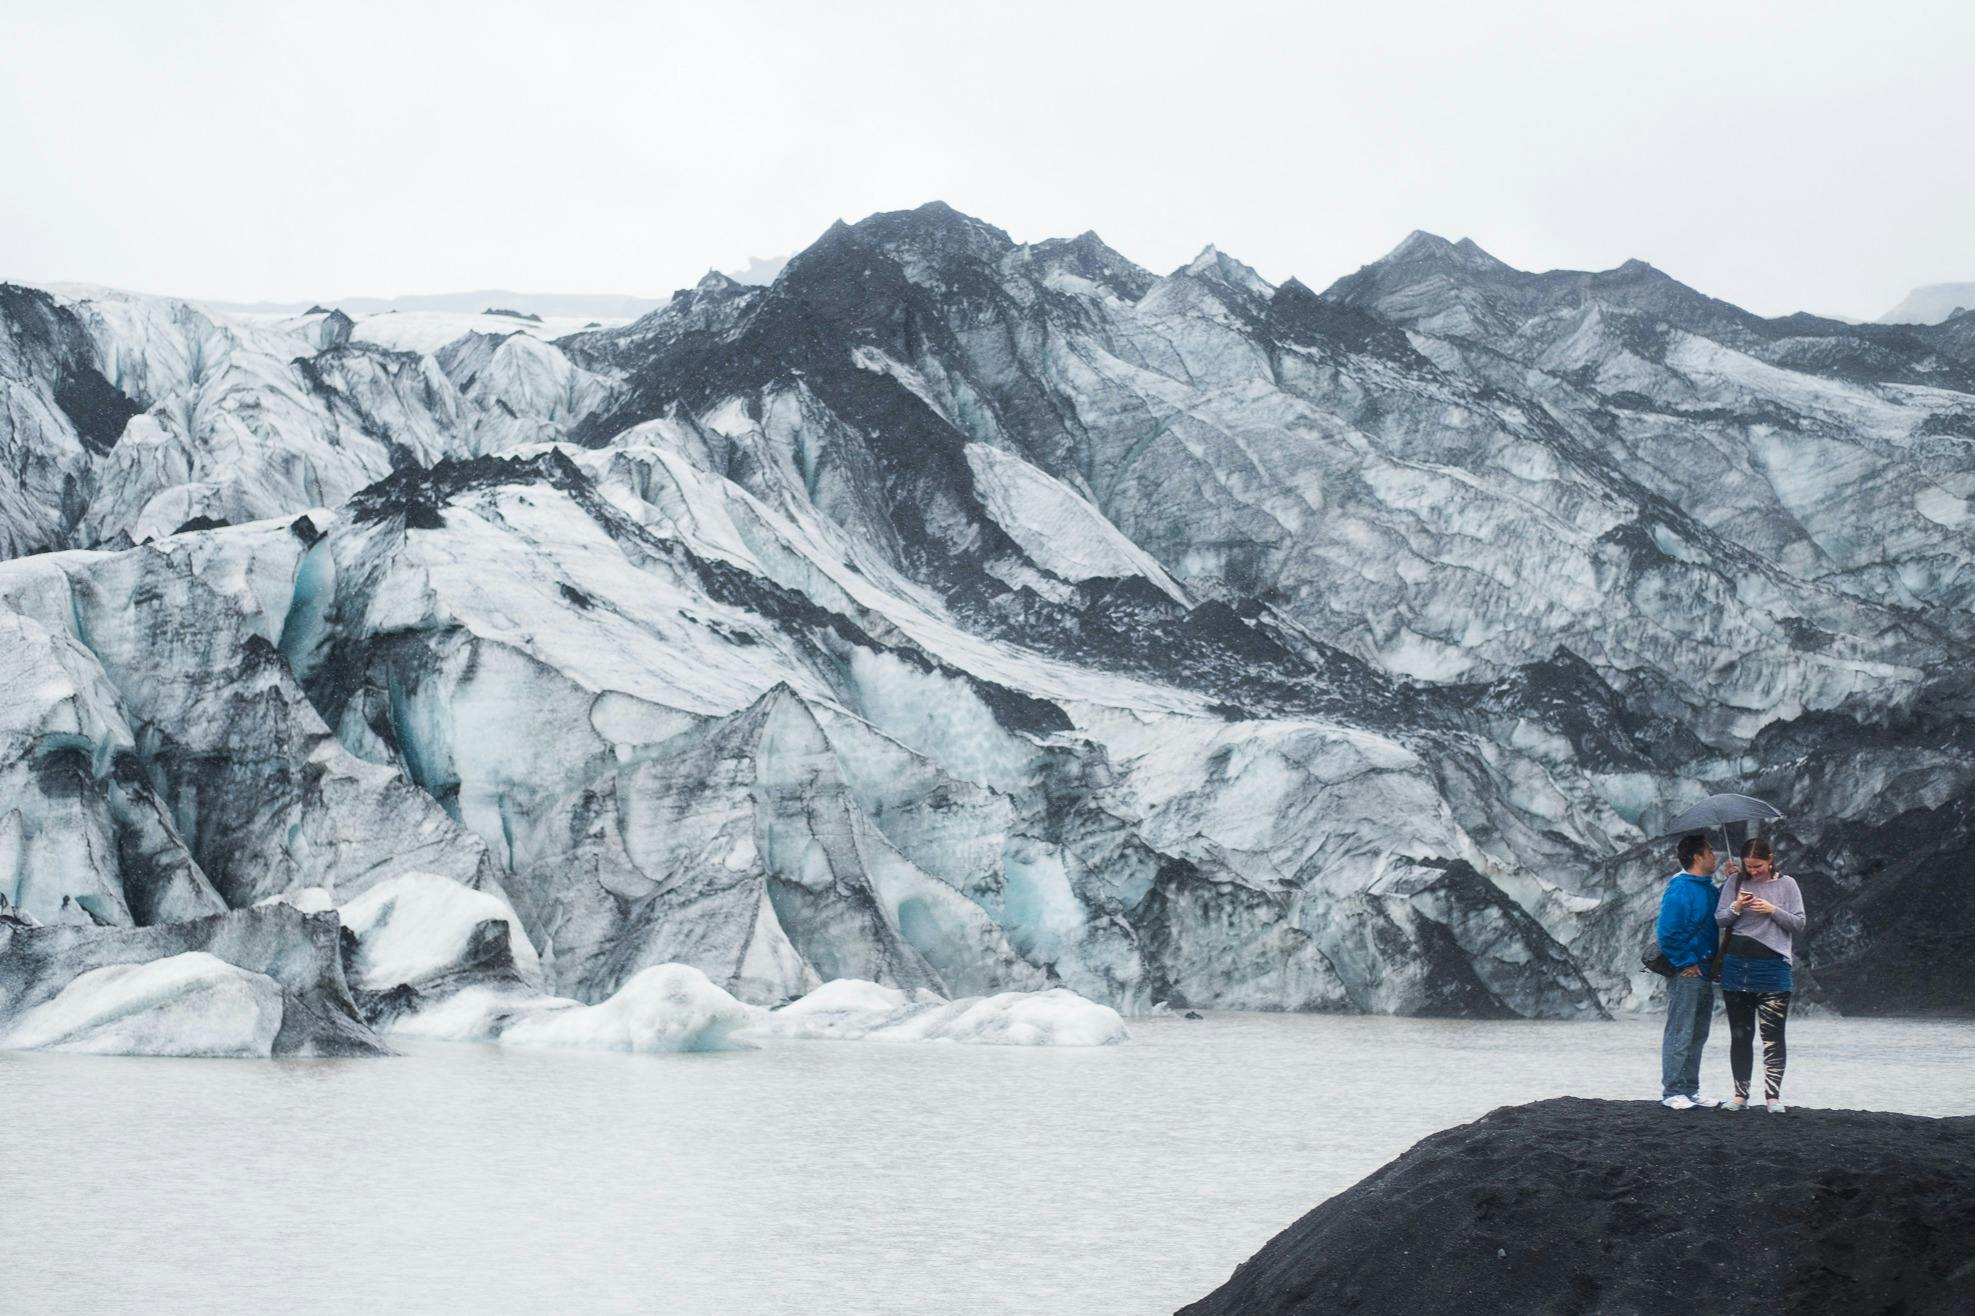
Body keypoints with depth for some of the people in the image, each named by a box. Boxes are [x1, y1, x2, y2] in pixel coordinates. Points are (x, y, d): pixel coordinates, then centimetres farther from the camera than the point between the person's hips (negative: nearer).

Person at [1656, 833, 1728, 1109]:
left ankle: (1690, 1091, 22)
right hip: (1686, 973, -9)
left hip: (1704, 971, 9)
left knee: (1698, 1034, 14)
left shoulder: (1708, 888, 11)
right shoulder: (1680, 889, -16)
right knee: (1679, 1034, -5)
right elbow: (1667, 932, -20)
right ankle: (1672, 1092, 0)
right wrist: (1685, 962, -16)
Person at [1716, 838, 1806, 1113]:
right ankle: (1740, 1094, 13)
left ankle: (1773, 1095, -4)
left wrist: (1773, 910, -13)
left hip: (1773, 967, -3)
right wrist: (1735, 908, -13)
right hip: (1737, 965, 3)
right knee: (1740, 1035, 8)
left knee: (1773, 1036, -6)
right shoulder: (1735, 884, 8)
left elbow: (1799, 923, 1)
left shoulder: (1786, 884, 3)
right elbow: (1719, 919, 7)